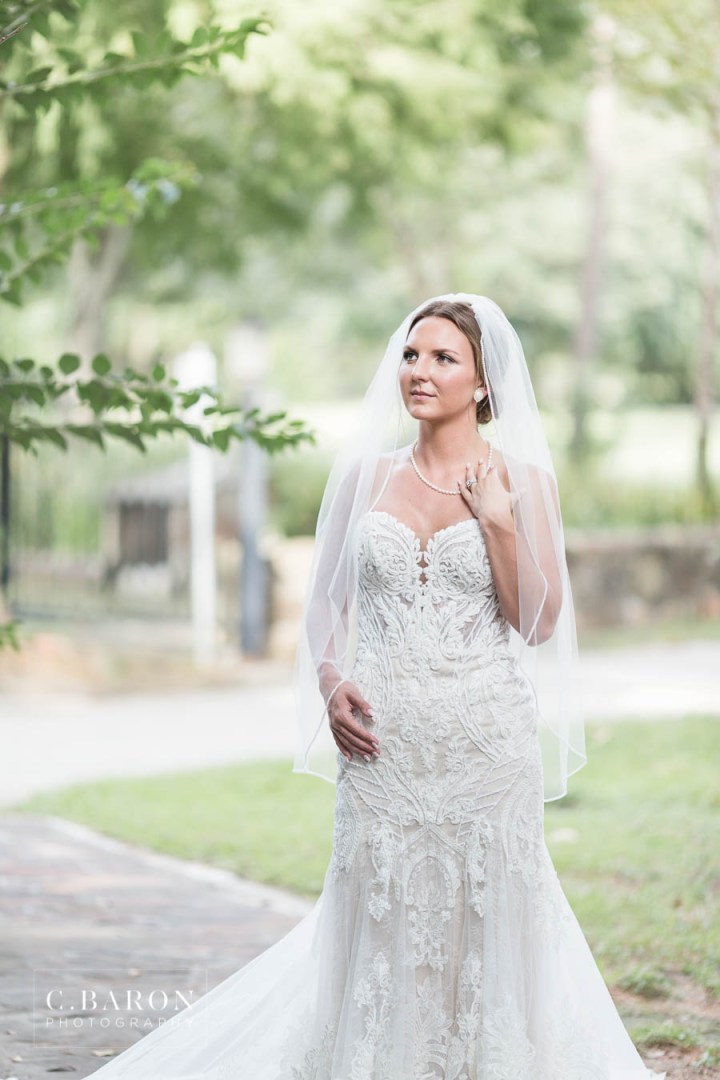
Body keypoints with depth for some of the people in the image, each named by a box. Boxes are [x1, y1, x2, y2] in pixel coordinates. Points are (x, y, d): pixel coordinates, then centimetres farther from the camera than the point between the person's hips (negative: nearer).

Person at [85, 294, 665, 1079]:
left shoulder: (522, 480, 2)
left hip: (487, 739, -2)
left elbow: (539, 623, -3)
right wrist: (330, 686, -4)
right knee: (382, 923, 5)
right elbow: (326, 605, 13)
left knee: (483, 920, 3)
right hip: (384, 743, 2)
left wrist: (498, 521, -11)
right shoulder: (368, 474, 8)